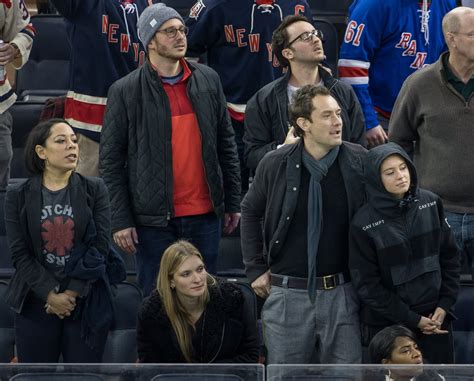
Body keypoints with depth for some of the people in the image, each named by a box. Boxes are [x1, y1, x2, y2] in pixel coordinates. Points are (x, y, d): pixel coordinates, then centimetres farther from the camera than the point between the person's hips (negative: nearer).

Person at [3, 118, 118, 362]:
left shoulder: (94, 190, 2)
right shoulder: (18, 196, 2)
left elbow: (100, 247, -4)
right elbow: (19, 254, -3)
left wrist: (72, 293, -11)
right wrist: (51, 294, -12)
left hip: (86, 303, 0)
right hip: (36, 304, 0)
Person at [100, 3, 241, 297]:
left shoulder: (208, 80, 7)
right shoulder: (125, 91, -4)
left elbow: (226, 143, 13)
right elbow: (111, 160, -2)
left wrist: (233, 201, 10)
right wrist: (120, 220, -7)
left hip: (205, 214, 3)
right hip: (154, 218, -3)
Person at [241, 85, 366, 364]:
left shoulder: (359, 162, -4)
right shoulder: (276, 165, -3)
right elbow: (250, 212, 13)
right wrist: (256, 269, 9)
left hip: (342, 292, 0)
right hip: (287, 294, 0)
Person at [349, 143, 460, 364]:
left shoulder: (430, 204, 0)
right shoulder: (364, 223, -11)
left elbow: (449, 256, 7)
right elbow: (367, 284, -9)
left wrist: (445, 304, -2)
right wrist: (412, 320, -10)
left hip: (436, 318, 3)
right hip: (387, 325, -3)